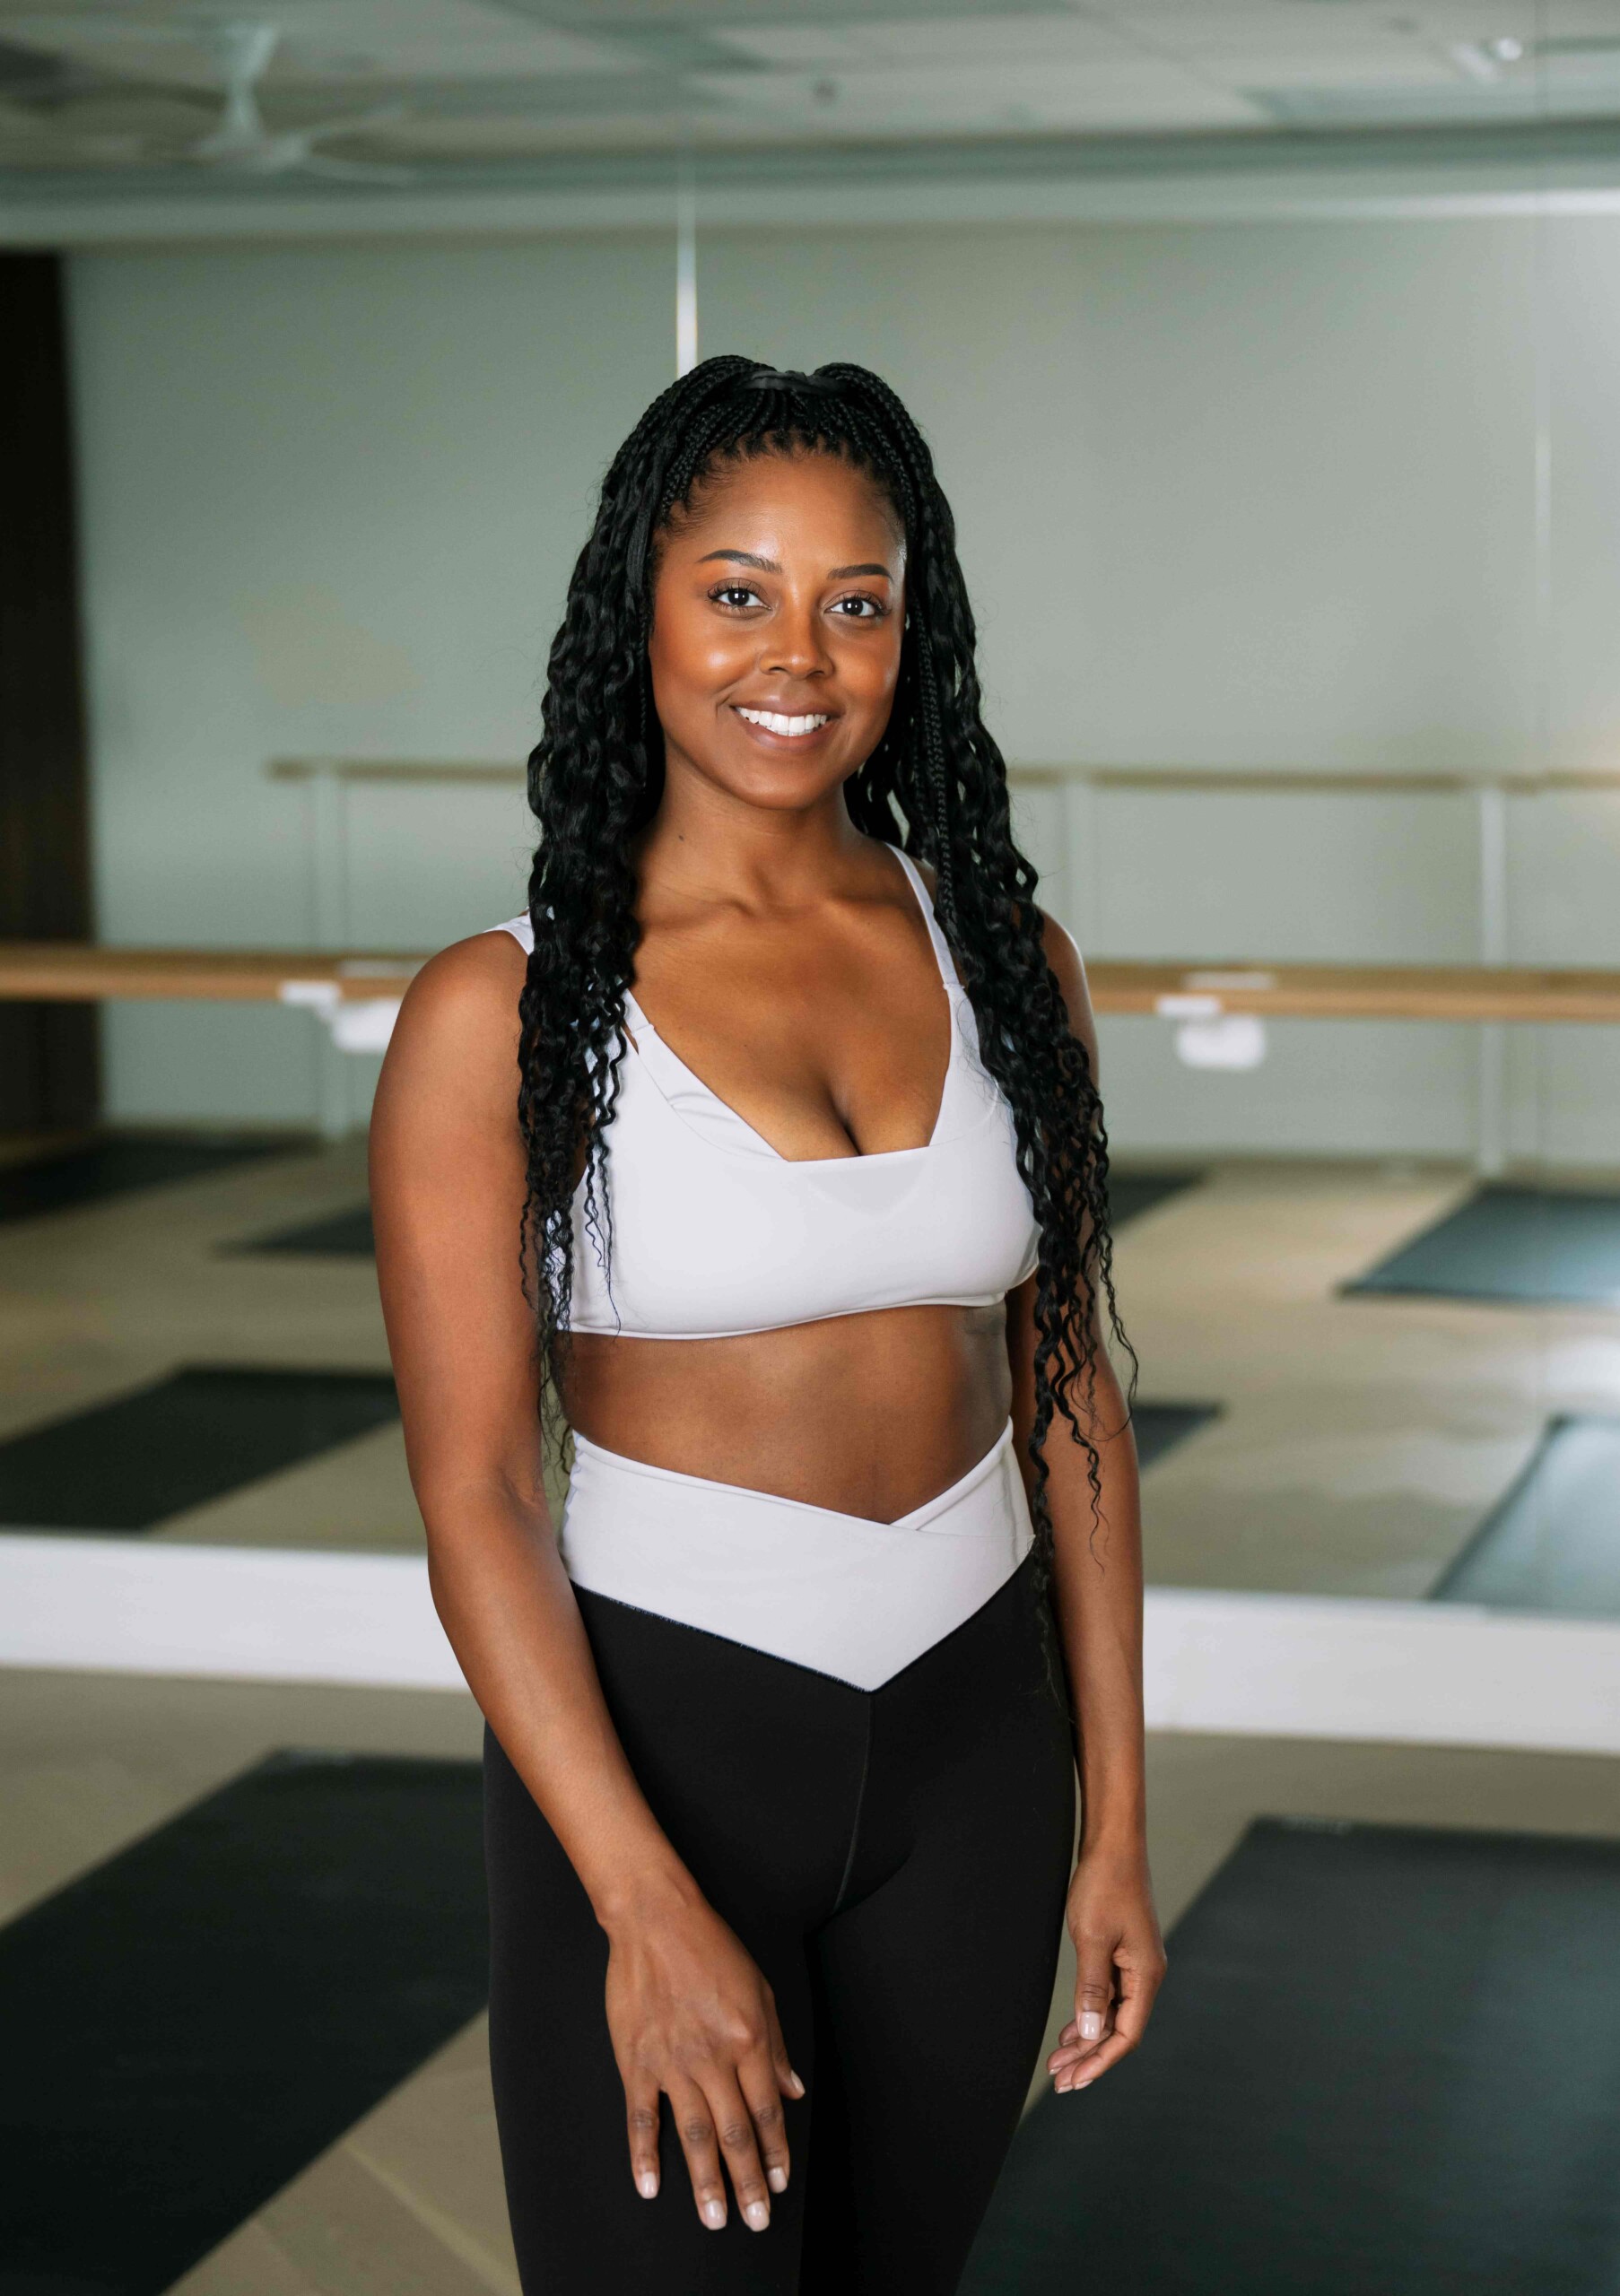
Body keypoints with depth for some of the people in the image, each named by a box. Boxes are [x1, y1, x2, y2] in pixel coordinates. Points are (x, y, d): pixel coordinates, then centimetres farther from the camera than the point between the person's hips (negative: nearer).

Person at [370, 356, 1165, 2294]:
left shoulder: (1000, 958, 1)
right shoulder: (502, 1016, -11)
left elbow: (1068, 1395, 6)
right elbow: (474, 1500, -13)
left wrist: (1115, 1820, 5)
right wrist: (651, 1913, -18)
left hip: (973, 1728, 4)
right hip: (652, 1727, -4)